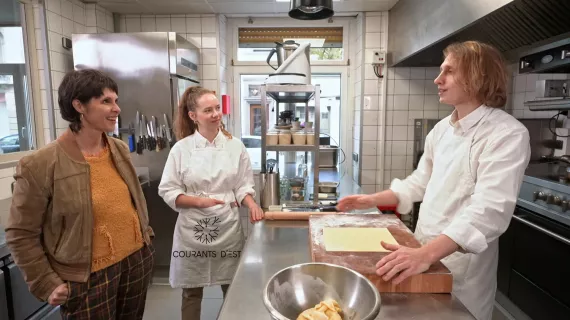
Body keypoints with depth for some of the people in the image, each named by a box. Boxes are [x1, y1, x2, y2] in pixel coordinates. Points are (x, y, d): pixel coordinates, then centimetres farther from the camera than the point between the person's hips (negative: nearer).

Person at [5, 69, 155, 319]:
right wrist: (46, 284, -9)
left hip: (138, 258, 6)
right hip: (90, 277, -5)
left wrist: (144, 232, 14)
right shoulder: (40, 165, -16)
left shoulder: (120, 149, 1)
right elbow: (21, 234, -8)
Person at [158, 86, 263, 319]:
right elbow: (168, 191, -4)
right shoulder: (182, 148, -6)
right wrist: (199, 201, -18)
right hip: (192, 229, -1)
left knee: (232, 287, 16)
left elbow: (243, 185, 2)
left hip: (228, 227, 1)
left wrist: (251, 204, -17)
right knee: (191, 291, 16)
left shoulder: (235, 146, -2)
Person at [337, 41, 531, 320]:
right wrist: (373, 200, 7)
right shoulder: (441, 129, 4)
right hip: (425, 251, 6)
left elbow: (491, 210, -30)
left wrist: (426, 254, -41)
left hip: (462, 263, -6)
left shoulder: (507, 134, -19)